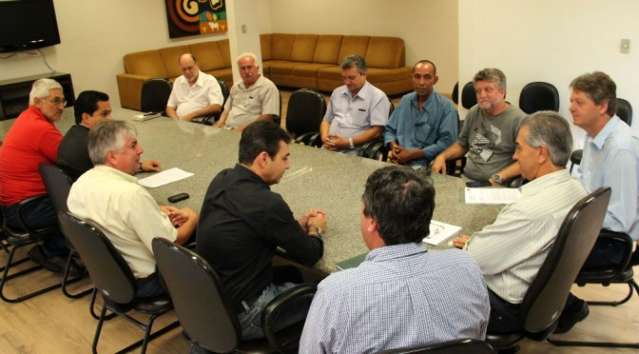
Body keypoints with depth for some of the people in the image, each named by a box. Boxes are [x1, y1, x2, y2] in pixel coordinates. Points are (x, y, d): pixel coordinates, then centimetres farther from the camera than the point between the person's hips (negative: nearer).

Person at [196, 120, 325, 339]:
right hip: (238, 314, -8)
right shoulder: (267, 203, -28)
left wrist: (297, 225, 6)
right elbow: (309, 256, -14)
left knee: (293, 275, 21)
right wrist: (315, 230, 7)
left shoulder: (222, 180, -4)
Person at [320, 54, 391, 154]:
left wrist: (348, 142, -14)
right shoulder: (337, 92, 18)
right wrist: (324, 136, 2)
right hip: (329, 148, 5)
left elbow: (377, 131, -9)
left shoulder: (378, 97, -1)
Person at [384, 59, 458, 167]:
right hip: (396, 161, 4)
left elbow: (447, 141, -10)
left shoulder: (446, 106, -1)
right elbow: (389, 129, 21)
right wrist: (393, 147, -1)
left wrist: (413, 154, -13)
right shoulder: (405, 100, 16)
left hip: (423, 166, -3)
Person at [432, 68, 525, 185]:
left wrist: (500, 177, -20)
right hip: (466, 180, 6)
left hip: (496, 186, -6)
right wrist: (442, 156, 9)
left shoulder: (518, 119, -7)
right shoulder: (474, 112, 14)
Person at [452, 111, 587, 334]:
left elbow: (475, 260, -23)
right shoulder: (575, 189, -5)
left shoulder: (531, 211, -34)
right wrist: (478, 242, 2)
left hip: (509, 310, -8)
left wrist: (469, 244, -2)